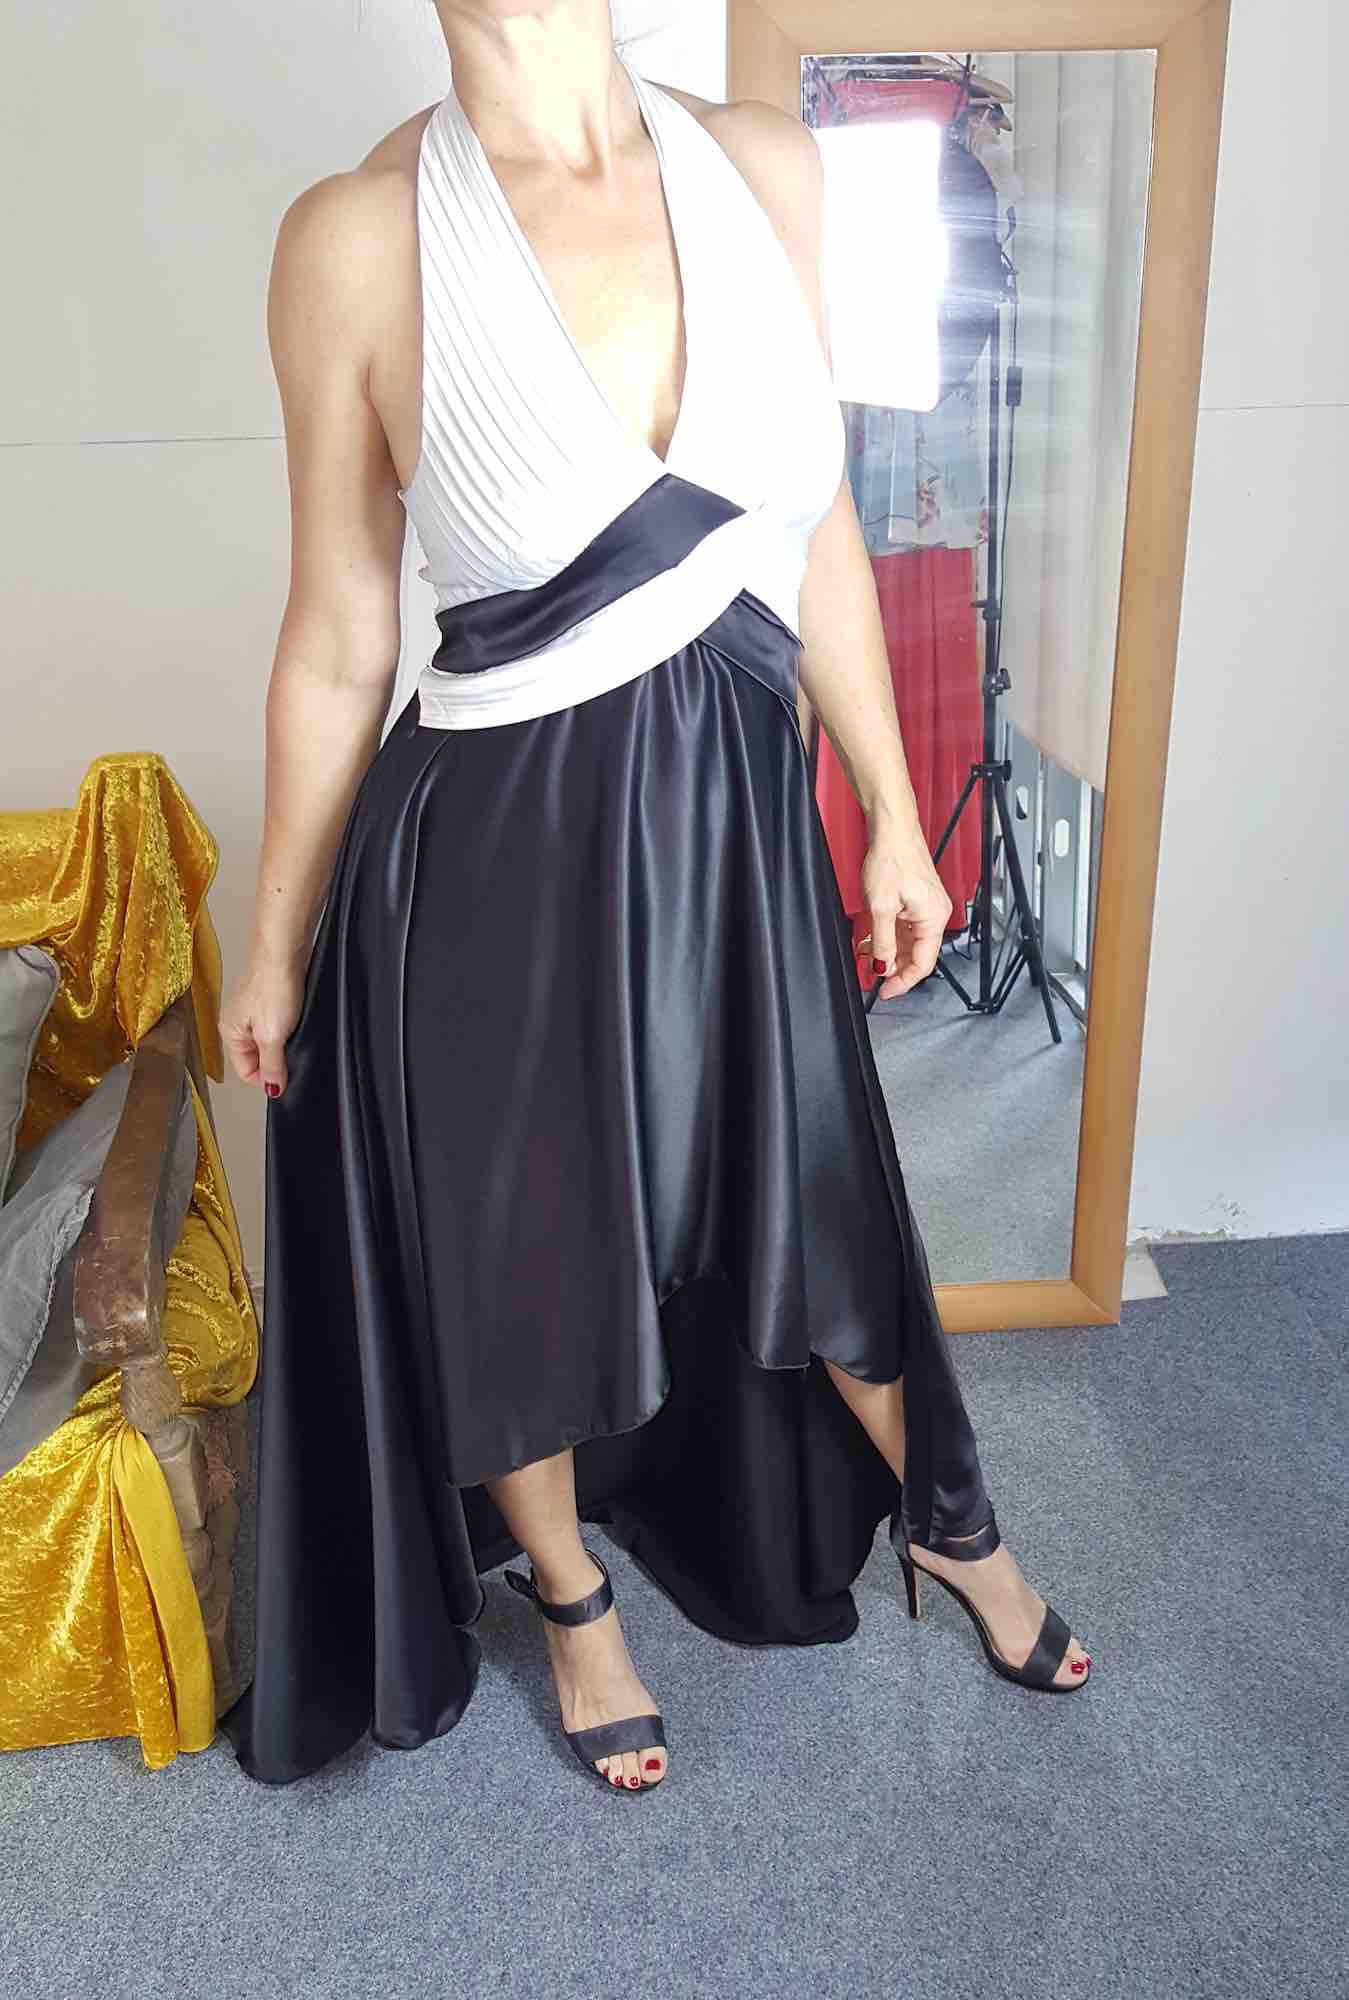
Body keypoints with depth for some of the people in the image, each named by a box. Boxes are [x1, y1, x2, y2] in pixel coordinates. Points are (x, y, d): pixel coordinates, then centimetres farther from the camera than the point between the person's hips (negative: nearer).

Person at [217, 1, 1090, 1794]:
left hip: (742, 824, 3)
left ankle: (948, 1524, 53)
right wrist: (277, 942, 3)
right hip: (497, 858, -2)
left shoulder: (766, 166, 0)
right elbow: (338, 639, -4)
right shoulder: (360, 237, -10)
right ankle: (571, 1600, 49)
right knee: (518, 1268, 17)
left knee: (822, 1215, 22)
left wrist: (894, 819, 9)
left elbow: (820, 531, 7)